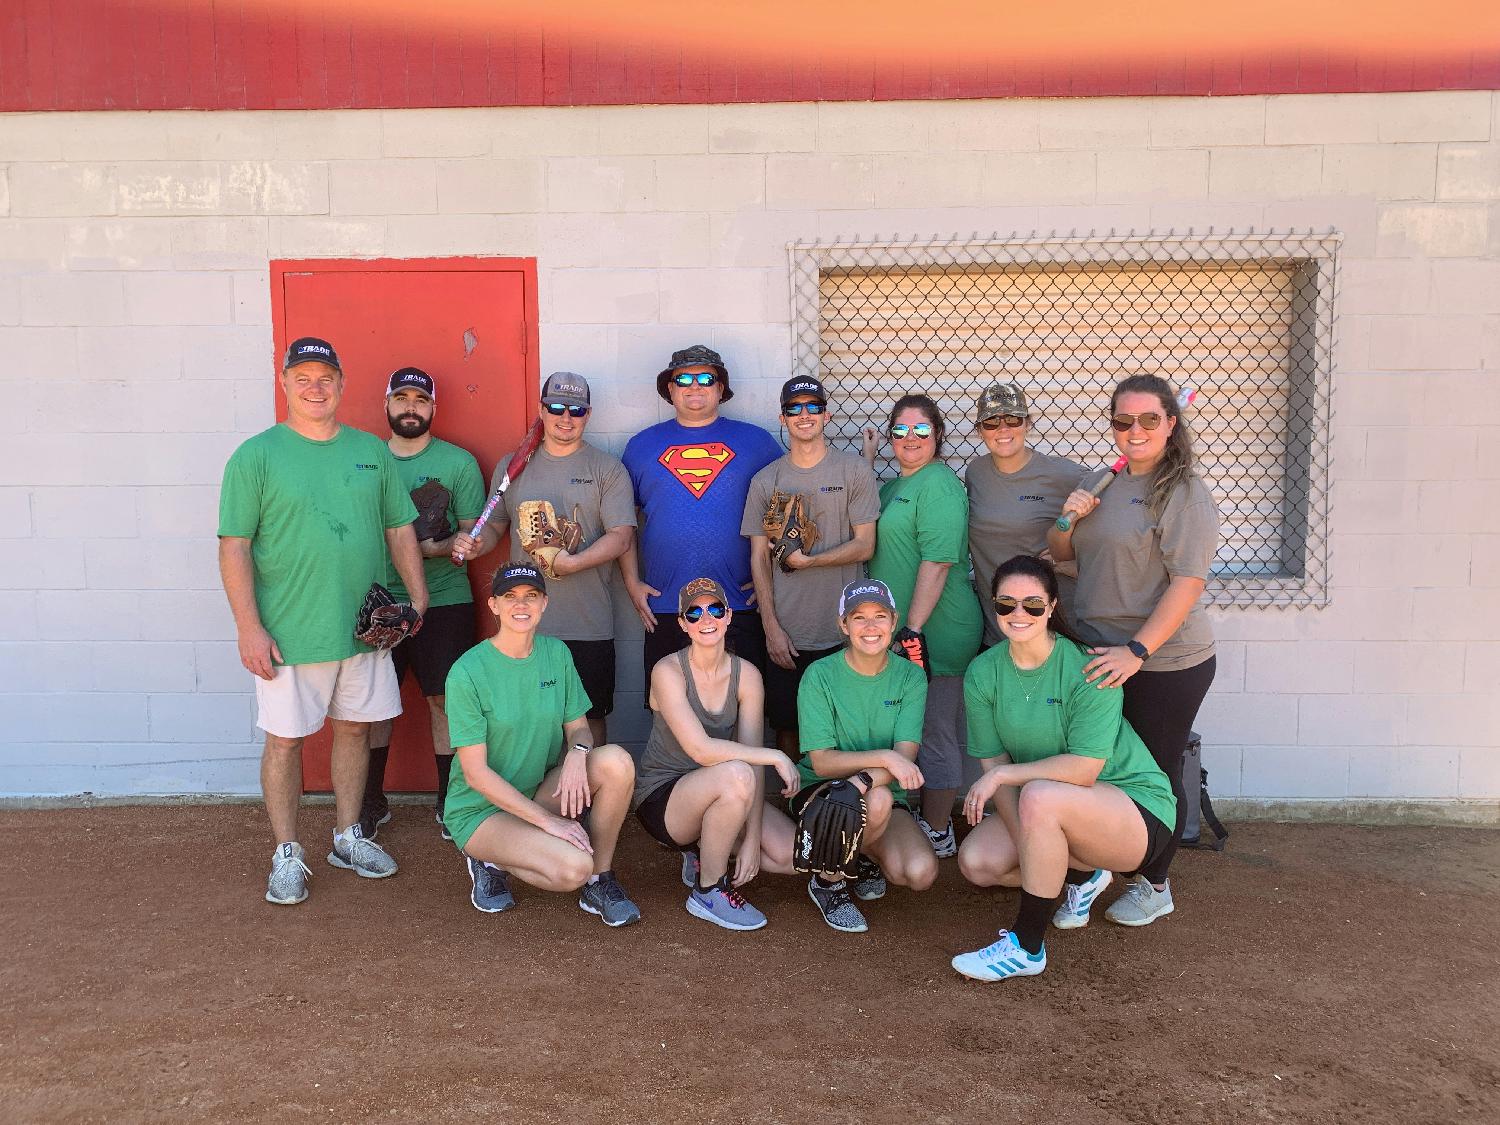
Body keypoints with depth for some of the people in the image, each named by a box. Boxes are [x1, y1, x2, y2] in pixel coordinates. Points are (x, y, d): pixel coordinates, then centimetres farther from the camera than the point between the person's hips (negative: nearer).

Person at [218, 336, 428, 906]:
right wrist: (249, 628, -13)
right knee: (284, 739, 5)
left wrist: (418, 596, 4)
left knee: (355, 727, 13)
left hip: (364, 625, 4)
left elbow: (400, 530, 12)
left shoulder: (372, 451, 7)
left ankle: (348, 837, 30)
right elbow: (234, 547, -7)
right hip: (288, 633, -4)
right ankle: (287, 855, 21)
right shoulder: (256, 456, -5)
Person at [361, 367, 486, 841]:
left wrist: (432, 548, -19)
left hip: (444, 601, -2)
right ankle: (372, 802, 23)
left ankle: (450, 802, 17)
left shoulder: (459, 462, 1)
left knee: (445, 699, 2)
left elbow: (473, 533, -1)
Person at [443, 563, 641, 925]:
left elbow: (579, 728, 3)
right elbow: (475, 773, -17)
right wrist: (547, 819, -22)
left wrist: (578, 753, -23)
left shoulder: (556, 654, -1)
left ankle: (600, 881, -7)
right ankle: (493, 863, 1)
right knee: (573, 867, -30)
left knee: (617, 761, -24)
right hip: (482, 809, -5)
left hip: (541, 791, 5)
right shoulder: (468, 672, -17)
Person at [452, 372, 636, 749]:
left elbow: (621, 536, -6)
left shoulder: (608, 469, 3)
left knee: (590, 716, 8)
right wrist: (476, 544, -6)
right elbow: (495, 526, 17)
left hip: (588, 625, -2)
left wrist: (571, 564, -19)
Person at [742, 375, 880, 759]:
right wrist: (771, 628, -2)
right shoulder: (766, 480, 7)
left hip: (843, 632, -1)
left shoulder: (855, 472, 2)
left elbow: (864, 546, -3)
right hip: (786, 634, 2)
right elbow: (759, 558, 5)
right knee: (787, 727, 8)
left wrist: (807, 561, -13)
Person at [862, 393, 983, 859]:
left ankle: (938, 834, 15)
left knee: (934, 732, 2)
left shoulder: (938, 484, -14)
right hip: (901, 631, 9)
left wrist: (914, 629, -24)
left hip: (933, 631, -9)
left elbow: (937, 562, -20)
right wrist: (866, 459, 7)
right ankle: (921, 818, 32)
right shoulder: (895, 486, 18)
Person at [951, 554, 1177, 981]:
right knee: (976, 861, -16)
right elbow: (995, 764, -7)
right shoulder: (983, 674, -5)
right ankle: (1081, 874, 13)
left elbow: (1084, 769, -26)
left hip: (1137, 807, -6)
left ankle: (1026, 948, -19)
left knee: (1041, 795, -35)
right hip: (1057, 814, 6)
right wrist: (1028, 843, -19)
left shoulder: (1087, 669, -21)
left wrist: (1002, 774, -26)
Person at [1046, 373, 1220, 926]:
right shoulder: (1104, 484, 10)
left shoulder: (1183, 492, -13)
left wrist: (1137, 651, -26)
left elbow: (1188, 582, -20)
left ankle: (1155, 885, 27)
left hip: (1165, 663, -6)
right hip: (1100, 654, 7)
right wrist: (1067, 517, -4)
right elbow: (1061, 554, 18)